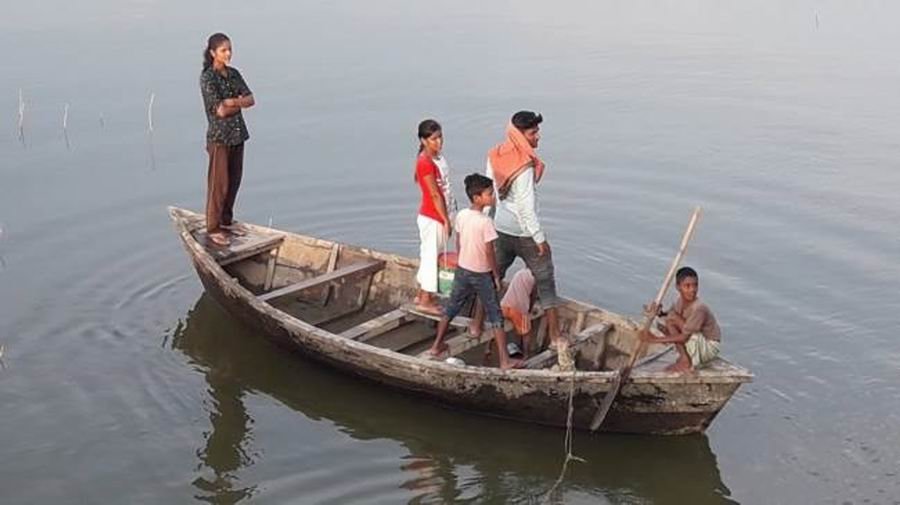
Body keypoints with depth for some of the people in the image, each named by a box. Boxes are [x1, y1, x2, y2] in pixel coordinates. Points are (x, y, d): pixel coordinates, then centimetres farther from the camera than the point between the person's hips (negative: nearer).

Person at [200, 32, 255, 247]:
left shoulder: (234, 74, 8)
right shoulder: (207, 78, -12)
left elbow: (251, 100, -1)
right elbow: (221, 111, -19)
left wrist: (232, 102, -15)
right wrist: (240, 103, -7)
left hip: (237, 135, 7)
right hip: (219, 136, -7)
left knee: (234, 180, 13)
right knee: (219, 184, -2)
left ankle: (226, 221, 27)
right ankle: (213, 228, 8)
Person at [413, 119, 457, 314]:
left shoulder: (438, 157, 8)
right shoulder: (425, 163, -20)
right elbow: (435, 194, -19)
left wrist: (447, 217, 13)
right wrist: (445, 220, -16)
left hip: (439, 215, 9)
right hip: (432, 217, -9)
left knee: (430, 254, 16)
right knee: (431, 254, 0)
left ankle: (422, 294, 27)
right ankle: (425, 300, 10)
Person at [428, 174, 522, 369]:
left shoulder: (461, 215, -3)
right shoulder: (485, 222, -22)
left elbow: (458, 243, 6)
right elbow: (489, 252, -18)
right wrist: (496, 275, -6)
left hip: (462, 270, 6)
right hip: (482, 274, -6)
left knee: (451, 308, 21)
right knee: (495, 316, 1)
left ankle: (437, 346, 32)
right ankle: (505, 360, 0)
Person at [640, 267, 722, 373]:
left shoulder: (699, 308, -29)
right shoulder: (680, 301, -7)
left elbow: (684, 337, -30)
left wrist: (655, 339, -31)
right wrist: (659, 313, -23)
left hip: (709, 348, -7)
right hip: (696, 344, 7)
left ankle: (685, 361, -13)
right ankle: (690, 359, -2)